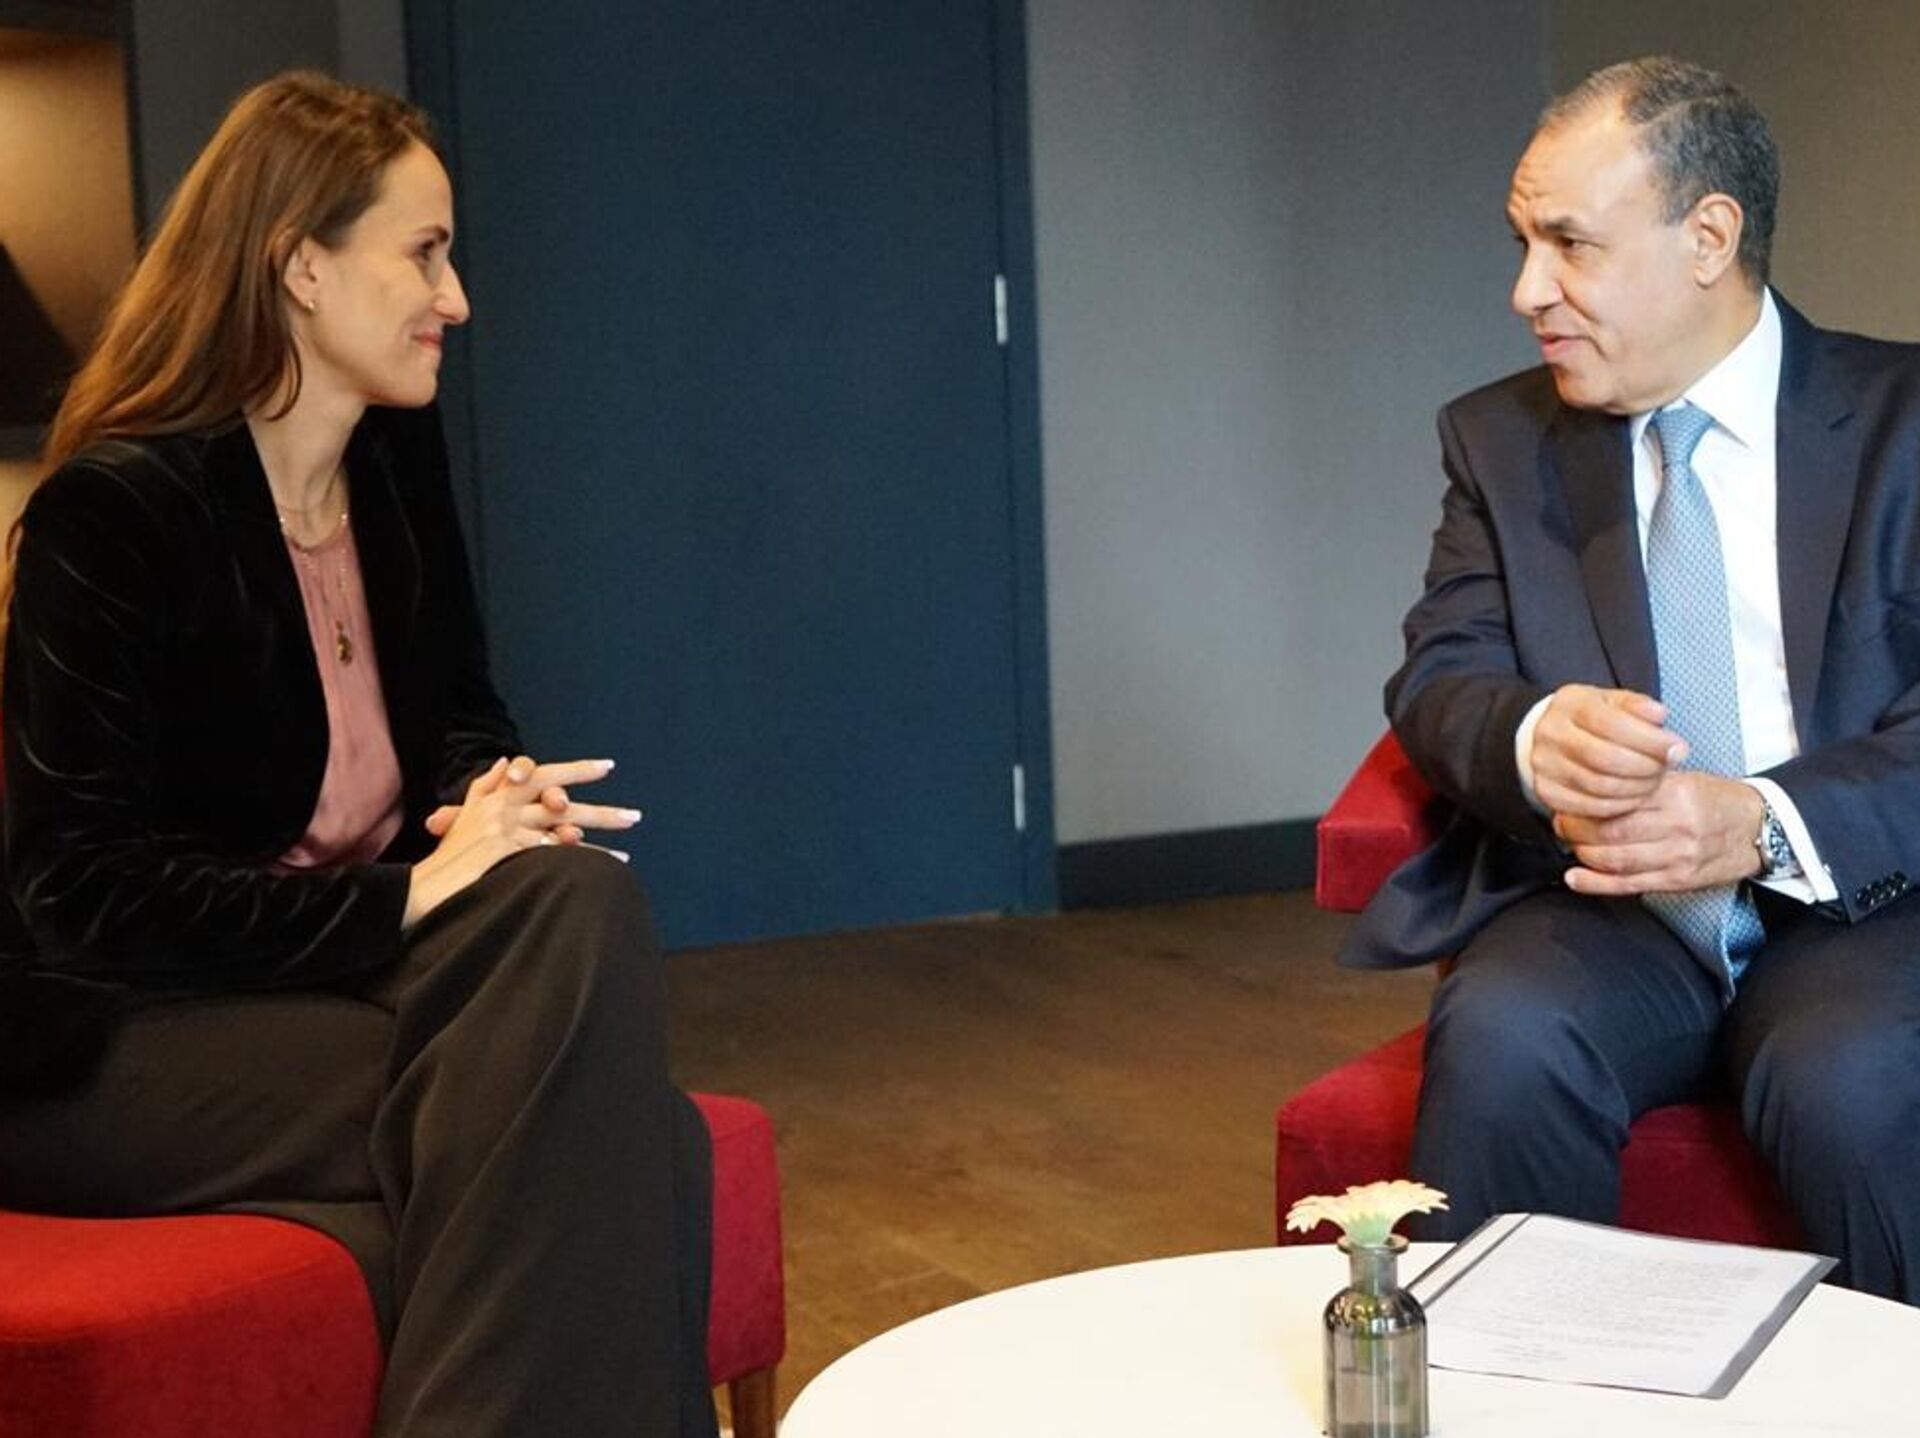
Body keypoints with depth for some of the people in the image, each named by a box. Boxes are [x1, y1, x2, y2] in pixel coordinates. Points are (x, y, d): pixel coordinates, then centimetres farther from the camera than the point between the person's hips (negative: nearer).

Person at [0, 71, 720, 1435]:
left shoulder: (398, 460, 8)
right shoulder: (115, 508, -13)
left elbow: (463, 715, 18)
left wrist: (494, 797, -7)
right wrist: (403, 905, -24)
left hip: (344, 962, 6)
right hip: (126, 1031, -6)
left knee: (577, 897, -27)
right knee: (554, 1124, -29)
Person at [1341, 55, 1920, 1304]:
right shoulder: (1500, 438, 12)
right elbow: (1438, 677, 4)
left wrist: (1768, 825, -24)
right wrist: (1533, 737, -21)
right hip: (1598, 906, 2)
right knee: (1500, 1054, -30)